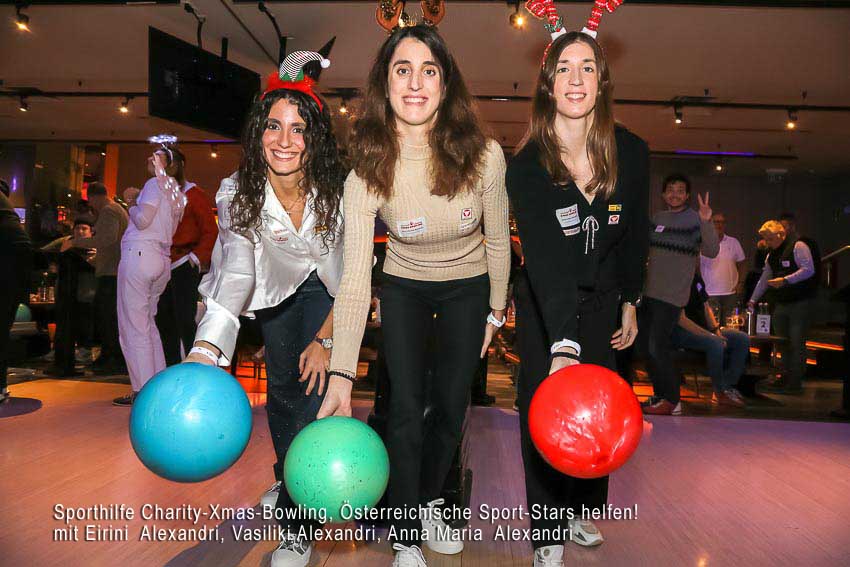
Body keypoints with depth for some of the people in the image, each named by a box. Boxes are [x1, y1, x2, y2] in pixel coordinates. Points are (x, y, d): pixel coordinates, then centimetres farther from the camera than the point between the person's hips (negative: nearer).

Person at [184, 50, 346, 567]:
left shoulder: (337, 189, -27)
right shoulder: (239, 194, -23)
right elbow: (236, 273, -33)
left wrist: (326, 338, -18)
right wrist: (205, 351, -47)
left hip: (329, 290, -2)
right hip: (278, 289, 2)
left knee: (313, 390, -14)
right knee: (281, 388, 12)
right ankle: (286, 480, 42)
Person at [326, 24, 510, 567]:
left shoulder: (483, 156, -23)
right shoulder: (368, 173, -24)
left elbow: (497, 242, -8)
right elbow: (355, 278, -28)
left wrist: (495, 312, 1)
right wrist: (341, 373, -33)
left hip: (468, 290, 1)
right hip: (404, 290, -1)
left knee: (451, 406, 9)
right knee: (406, 411, -5)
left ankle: (428, 505, 37)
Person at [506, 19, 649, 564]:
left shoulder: (632, 153, -12)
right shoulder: (528, 165, -24)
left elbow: (635, 234, 3)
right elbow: (544, 254, -37)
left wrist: (630, 303, 7)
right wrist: (563, 346, -48)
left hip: (603, 299, 3)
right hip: (544, 305, -3)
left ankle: (583, 509, 35)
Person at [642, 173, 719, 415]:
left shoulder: (695, 220, -6)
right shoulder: (657, 217, 12)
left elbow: (712, 252, -19)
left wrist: (706, 222, -32)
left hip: (672, 295, -7)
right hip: (650, 291, 7)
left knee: (657, 347, -11)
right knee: (649, 346, 11)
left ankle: (671, 401, 2)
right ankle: (660, 395, 24)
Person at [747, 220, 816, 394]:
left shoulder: (798, 247, -9)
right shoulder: (771, 255, 15)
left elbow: (809, 269, -19)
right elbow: (764, 279, 19)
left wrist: (785, 280, -26)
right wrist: (753, 300, 15)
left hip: (800, 303, -8)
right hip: (781, 304, 8)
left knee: (796, 343, -6)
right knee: (782, 342, 10)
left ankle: (795, 383, 0)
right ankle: (787, 377, 20)